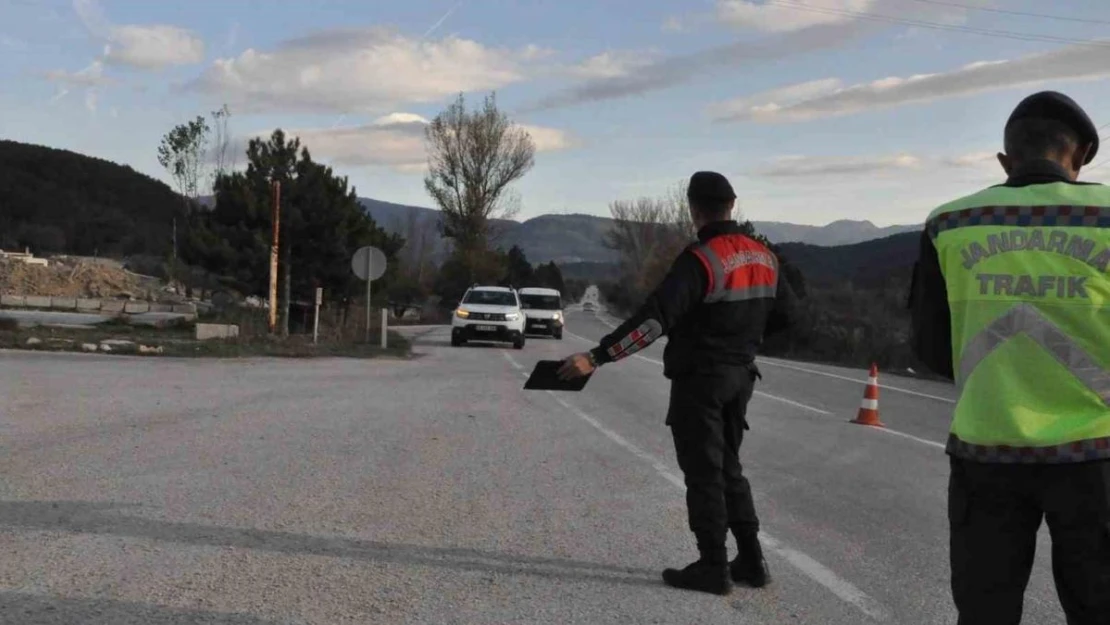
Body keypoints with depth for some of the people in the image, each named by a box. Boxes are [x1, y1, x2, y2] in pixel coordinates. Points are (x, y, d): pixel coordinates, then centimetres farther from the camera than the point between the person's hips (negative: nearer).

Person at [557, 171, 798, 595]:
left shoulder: (699, 260, -20)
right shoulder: (763, 257, 4)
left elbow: (653, 320, -28)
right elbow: (784, 311, 15)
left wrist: (596, 357, -29)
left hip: (698, 380, -7)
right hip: (740, 377, 7)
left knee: (703, 473, 2)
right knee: (727, 468, 18)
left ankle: (713, 567, 7)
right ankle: (750, 560, 20)